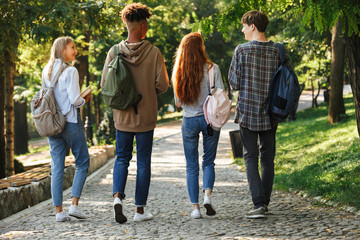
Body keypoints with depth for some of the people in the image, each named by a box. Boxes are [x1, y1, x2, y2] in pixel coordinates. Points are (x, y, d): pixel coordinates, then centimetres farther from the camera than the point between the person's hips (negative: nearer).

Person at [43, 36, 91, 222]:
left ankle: (59, 211, 4)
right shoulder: (70, 71, -13)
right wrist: (84, 100, 4)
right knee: (82, 163, 8)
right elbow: (75, 100, -18)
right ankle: (74, 205, -2)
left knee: (57, 167, 6)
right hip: (70, 122, -6)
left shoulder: (46, 72, 8)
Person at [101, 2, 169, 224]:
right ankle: (140, 210, 12)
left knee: (122, 158, 16)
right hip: (146, 116, -2)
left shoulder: (114, 52, -6)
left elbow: (105, 84, -3)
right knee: (144, 162, 9)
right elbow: (163, 85, -8)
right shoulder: (153, 52, -11)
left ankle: (118, 195, -8)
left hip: (122, 115, 2)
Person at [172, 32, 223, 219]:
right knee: (208, 161, 13)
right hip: (209, 119, -1)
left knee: (191, 165, 10)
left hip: (189, 121, 1)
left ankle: (195, 207, 6)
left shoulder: (179, 73, -2)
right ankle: (207, 195, -10)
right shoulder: (212, 69, -9)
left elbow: (178, 102, 4)